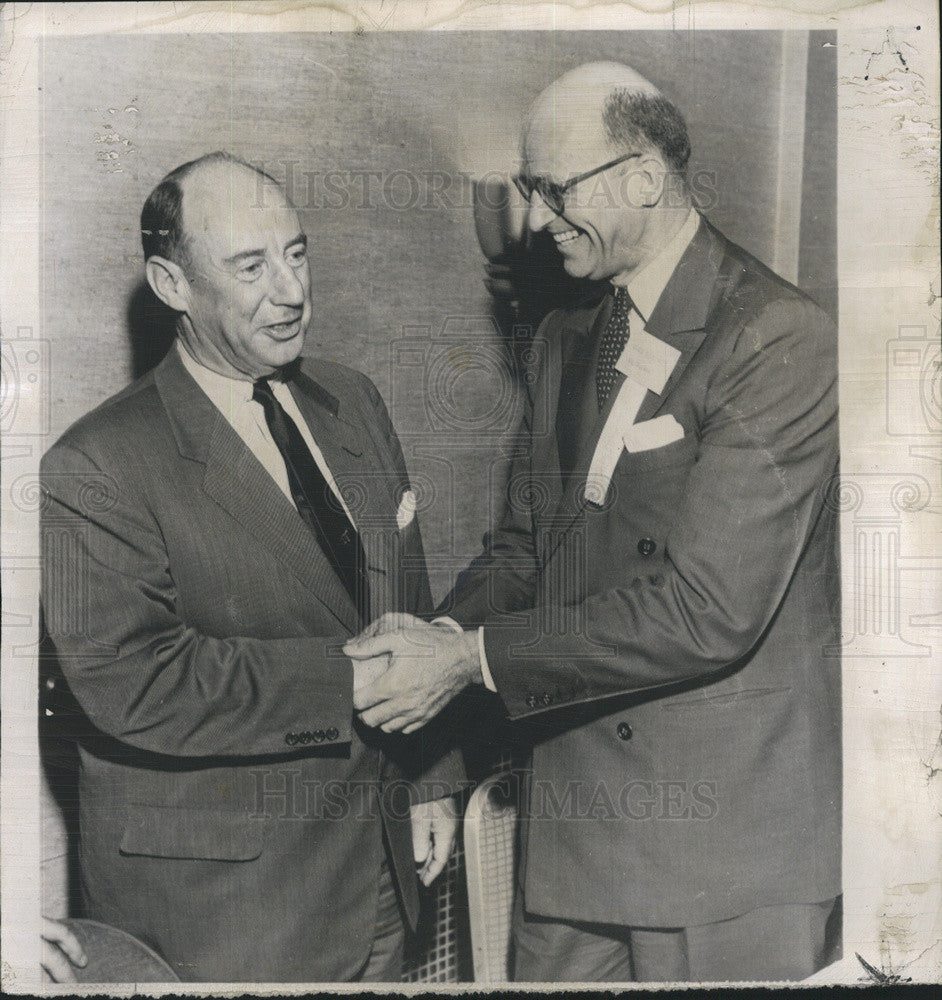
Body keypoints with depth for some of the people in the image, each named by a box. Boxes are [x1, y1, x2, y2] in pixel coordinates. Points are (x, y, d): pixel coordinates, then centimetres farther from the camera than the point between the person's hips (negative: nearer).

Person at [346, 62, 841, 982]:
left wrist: (475, 660, -20)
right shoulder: (569, 337, 10)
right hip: (571, 798, 7)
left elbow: (708, 607, -23)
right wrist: (441, 632, -8)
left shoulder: (780, 339, -16)